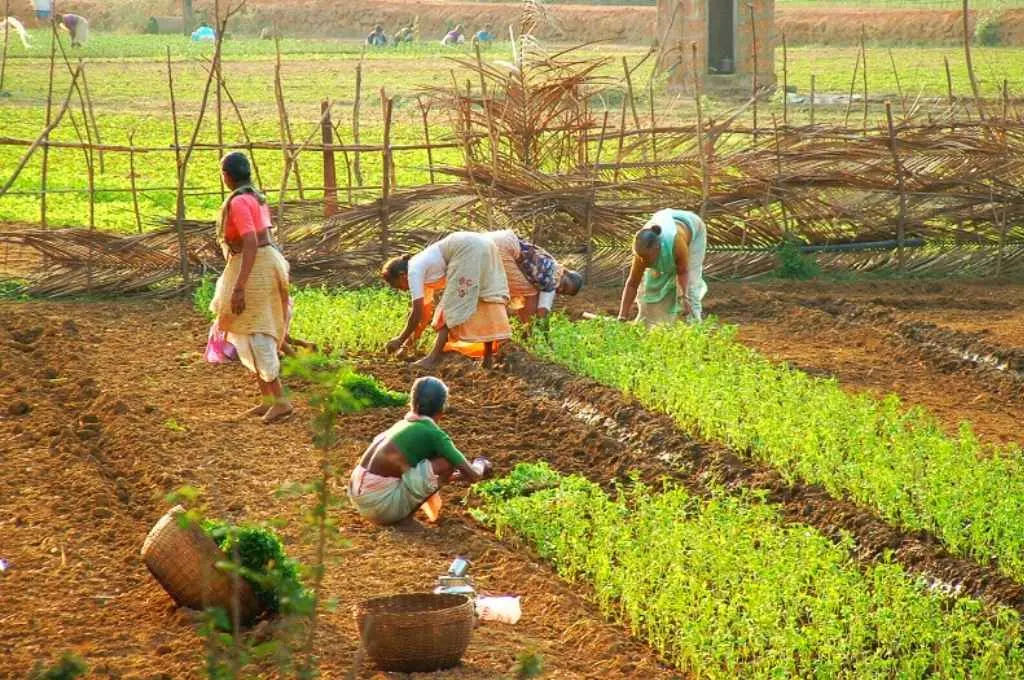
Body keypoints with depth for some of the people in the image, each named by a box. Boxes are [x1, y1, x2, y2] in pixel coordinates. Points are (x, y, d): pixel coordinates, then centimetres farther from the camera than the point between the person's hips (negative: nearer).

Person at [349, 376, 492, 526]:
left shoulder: (402, 424, 18)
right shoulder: (434, 434, -5)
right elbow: (471, 475, -3)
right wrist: (480, 469, 22)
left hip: (358, 498, 8)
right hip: (382, 503, -8)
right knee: (447, 462, -8)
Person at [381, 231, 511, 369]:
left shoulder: (414, 271, -3)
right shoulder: (422, 268, 23)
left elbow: (417, 312, -6)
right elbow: (425, 308, 32)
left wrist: (401, 340, 2)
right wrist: (416, 334, 37)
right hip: (483, 248, 9)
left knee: (454, 303, -4)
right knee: (482, 304, 14)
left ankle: (435, 357, -5)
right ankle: (488, 355, 17)